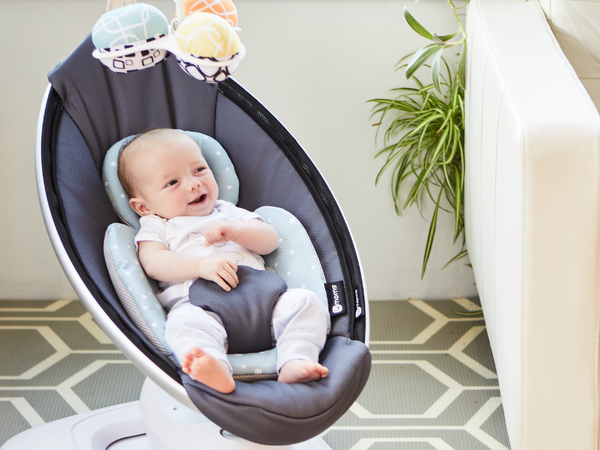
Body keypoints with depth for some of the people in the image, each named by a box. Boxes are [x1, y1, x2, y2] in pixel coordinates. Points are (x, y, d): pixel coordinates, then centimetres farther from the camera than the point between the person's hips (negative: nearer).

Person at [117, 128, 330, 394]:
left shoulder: (229, 213, 31)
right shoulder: (156, 227, 20)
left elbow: (271, 240, 19)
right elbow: (154, 263, 0)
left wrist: (235, 231, -3)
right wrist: (202, 266, -18)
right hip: (197, 303, -4)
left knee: (306, 302, -20)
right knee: (186, 323, -37)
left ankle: (294, 364, -41)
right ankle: (217, 372, -64)